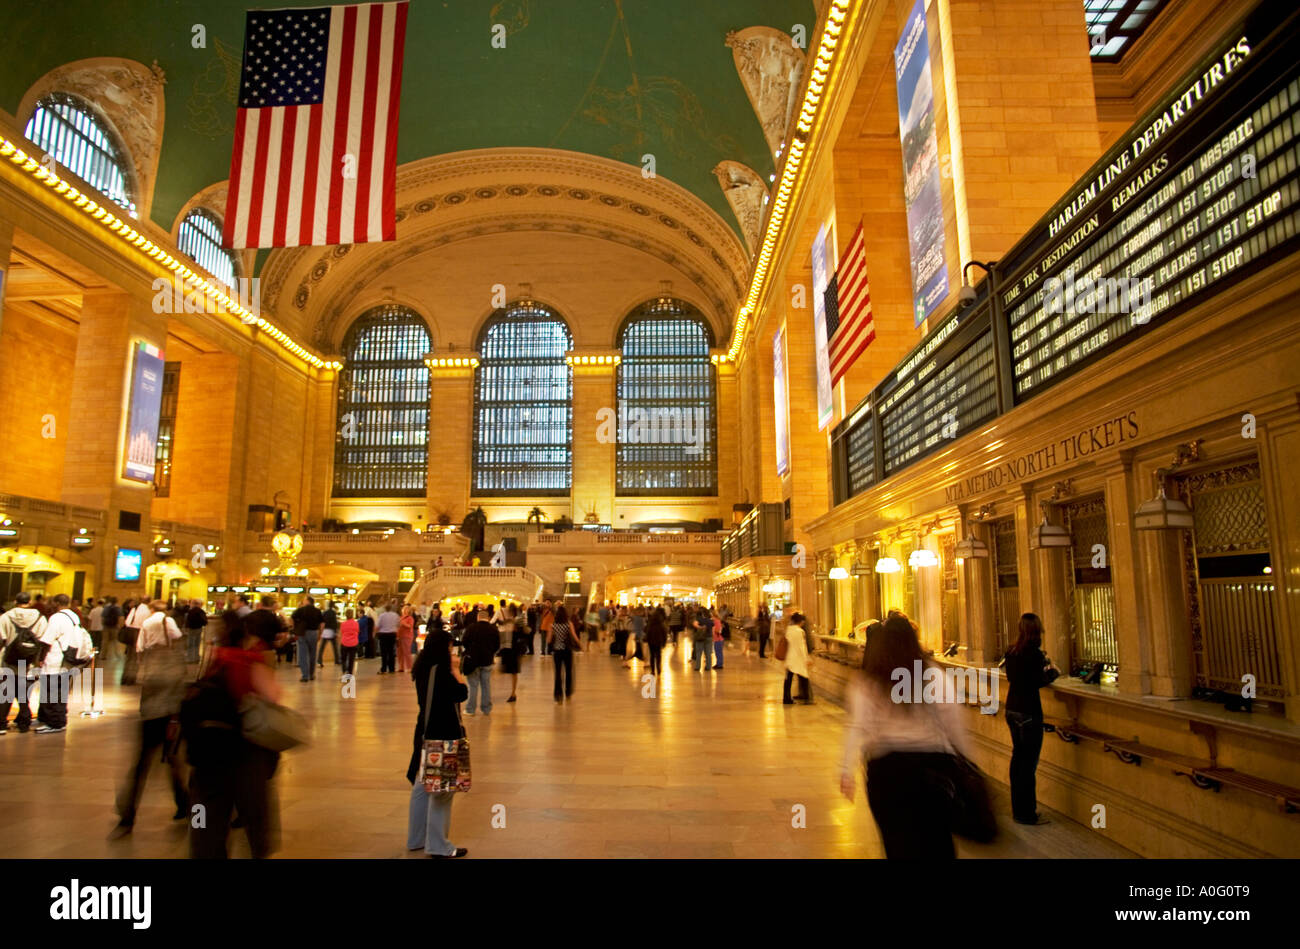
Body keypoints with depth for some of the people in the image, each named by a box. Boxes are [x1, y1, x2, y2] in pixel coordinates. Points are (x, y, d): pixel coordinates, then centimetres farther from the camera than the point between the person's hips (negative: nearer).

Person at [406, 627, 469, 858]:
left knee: (423, 785, 17)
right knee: (442, 789, -1)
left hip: (426, 732, 9)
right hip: (442, 736, -9)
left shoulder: (423, 669, 7)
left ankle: (417, 838, 28)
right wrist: (456, 670, -8)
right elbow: (461, 692, -18)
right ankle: (438, 845, 5)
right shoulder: (440, 670, -20)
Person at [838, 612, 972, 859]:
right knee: (937, 842, 13)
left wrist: (846, 770, -13)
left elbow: (857, 727, -11)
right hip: (932, 762, 1)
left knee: (900, 841, 11)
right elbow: (952, 719, 0)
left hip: (886, 767, -1)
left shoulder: (865, 684, -1)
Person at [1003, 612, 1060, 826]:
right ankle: (1026, 814, 4)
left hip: (1012, 709, 8)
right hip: (1028, 712, -8)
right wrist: (1054, 671, 0)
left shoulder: (1011, 652, 7)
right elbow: (1039, 682, -18)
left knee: (1018, 757, 17)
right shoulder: (1034, 653, -16)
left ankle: (1018, 808, 26)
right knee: (1029, 762, -1)